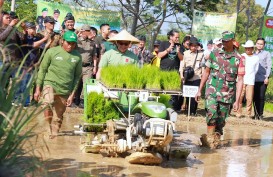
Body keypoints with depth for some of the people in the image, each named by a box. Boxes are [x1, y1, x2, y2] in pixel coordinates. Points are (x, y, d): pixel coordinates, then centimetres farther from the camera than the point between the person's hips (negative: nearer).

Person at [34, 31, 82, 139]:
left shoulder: (77, 57, 2)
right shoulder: (52, 52, -4)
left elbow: (77, 76, 9)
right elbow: (42, 70, 2)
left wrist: (72, 94, 5)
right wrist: (38, 89, 1)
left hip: (65, 91, 3)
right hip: (50, 84, -3)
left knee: (59, 116, 10)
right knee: (48, 104, -31)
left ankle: (54, 134, 29)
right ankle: (50, 126, -11)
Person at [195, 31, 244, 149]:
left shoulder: (238, 59, -1)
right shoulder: (214, 54, 6)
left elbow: (240, 80, -2)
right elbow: (206, 72, 13)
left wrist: (237, 101, -8)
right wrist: (199, 90, 11)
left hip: (227, 95, 0)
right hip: (212, 91, 0)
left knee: (221, 121, 6)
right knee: (211, 113, -23)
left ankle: (216, 140, 20)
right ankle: (210, 138, -20)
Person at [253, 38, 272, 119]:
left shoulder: (267, 54, 8)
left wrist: (267, 77, -9)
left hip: (263, 79, -3)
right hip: (254, 79, 3)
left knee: (261, 97, -5)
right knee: (255, 97, 3)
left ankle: (260, 114, 1)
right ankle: (256, 114, 9)